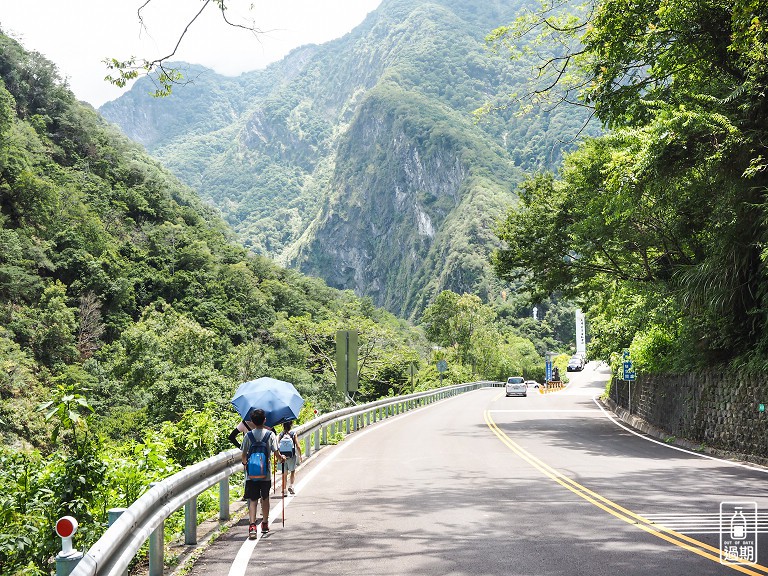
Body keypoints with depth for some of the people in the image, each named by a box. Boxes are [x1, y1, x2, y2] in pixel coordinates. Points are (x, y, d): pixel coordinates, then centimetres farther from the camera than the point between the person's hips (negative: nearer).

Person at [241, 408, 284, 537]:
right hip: (265, 473, 0)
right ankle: (265, 524, 27)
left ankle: (252, 525, -18)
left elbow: (244, 454, 2)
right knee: (265, 498, 16)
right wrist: (282, 458, 16)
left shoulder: (248, 436, -3)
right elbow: (276, 453, -6)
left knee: (252, 499, 0)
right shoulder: (270, 435, -6)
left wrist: (245, 462, 24)